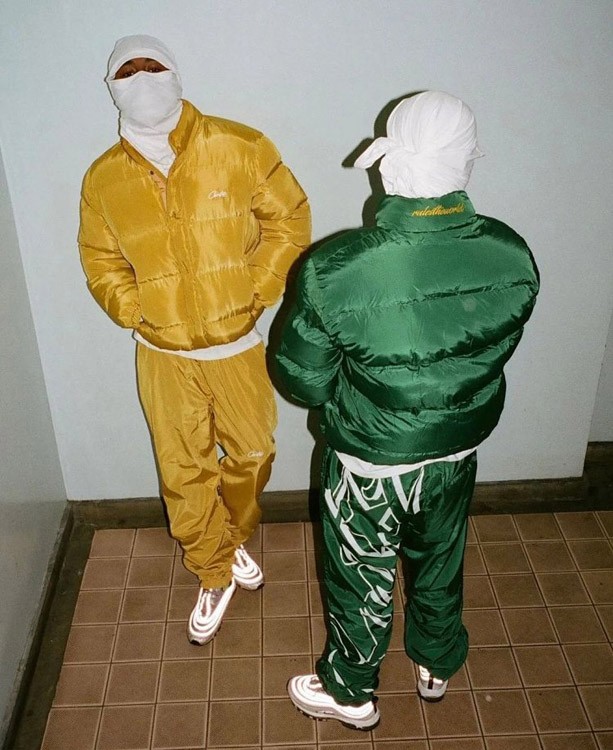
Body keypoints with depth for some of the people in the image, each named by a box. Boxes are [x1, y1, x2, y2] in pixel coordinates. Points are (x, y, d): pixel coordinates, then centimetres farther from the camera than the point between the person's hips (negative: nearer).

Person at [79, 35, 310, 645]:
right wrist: (136, 313, -7)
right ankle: (215, 576, 33)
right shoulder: (103, 179, -2)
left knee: (250, 455, 16)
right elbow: (101, 262, 8)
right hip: (163, 357, 1)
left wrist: (256, 294, -10)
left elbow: (288, 216, -4)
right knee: (184, 474, 10)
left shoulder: (237, 147, -9)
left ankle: (234, 540, 47)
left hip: (238, 347, 0)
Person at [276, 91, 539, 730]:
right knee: (440, 561, 28)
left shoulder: (335, 271, -31)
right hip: (459, 449, 4)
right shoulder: (512, 257, -18)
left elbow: (303, 381, -17)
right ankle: (437, 666, 54)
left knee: (361, 577, 21)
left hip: (372, 461, -4)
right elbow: (496, 349, -1)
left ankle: (351, 693, 46)